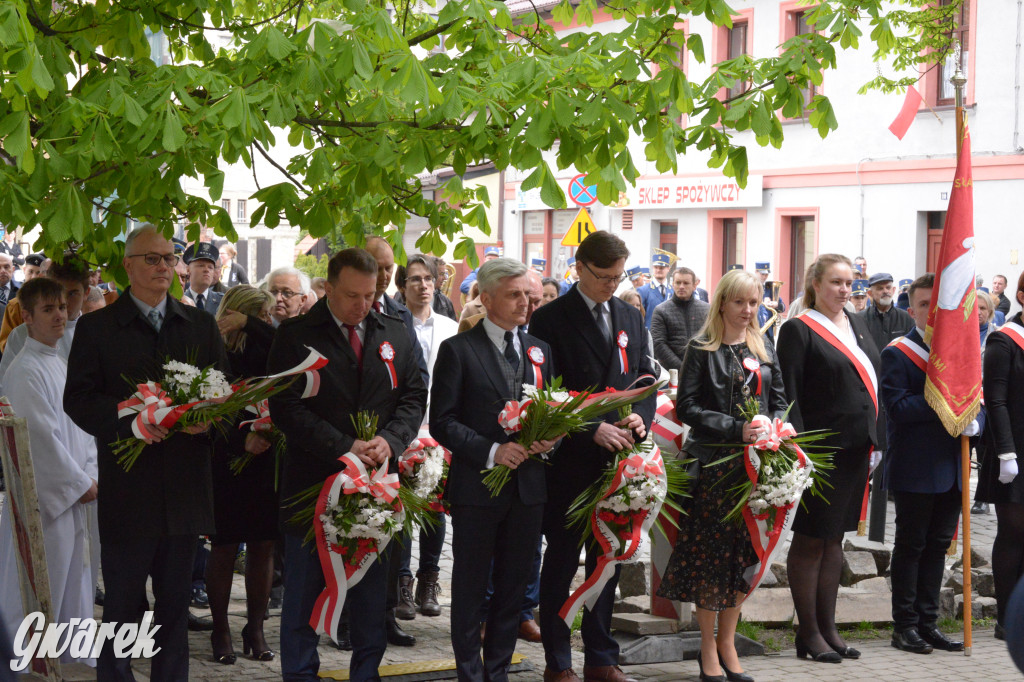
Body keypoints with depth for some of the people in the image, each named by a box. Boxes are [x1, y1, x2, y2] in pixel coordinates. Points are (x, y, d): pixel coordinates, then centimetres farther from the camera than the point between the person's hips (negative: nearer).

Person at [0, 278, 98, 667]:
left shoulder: (59, 364, 13)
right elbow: (42, 437, -18)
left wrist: (90, 474, 2)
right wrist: (80, 482, -12)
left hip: (74, 492, 9)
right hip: (45, 495, -8)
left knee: (72, 575, 13)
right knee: (43, 585, -3)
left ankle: (69, 652, 21)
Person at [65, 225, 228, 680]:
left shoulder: (200, 325, 12)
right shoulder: (96, 327, 2)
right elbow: (78, 398, -4)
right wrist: (128, 421, -21)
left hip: (185, 485, 3)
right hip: (127, 485, -3)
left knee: (176, 603, 11)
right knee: (122, 603, 3)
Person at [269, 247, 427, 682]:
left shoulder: (396, 335, 9)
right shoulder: (296, 336, -4)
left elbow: (414, 396, 9)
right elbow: (287, 407, -10)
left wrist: (390, 440, -11)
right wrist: (345, 447, -18)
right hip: (313, 479, -3)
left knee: (372, 593, 10)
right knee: (304, 594, 4)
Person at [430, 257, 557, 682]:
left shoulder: (539, 351, 12)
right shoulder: (459, 350, -4)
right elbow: (442, 422, -8)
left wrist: (549, 439, -6)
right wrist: (491, 451, -18)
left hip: (528, 487, 5)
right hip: (477, 486, -5)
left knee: (513, 586, 10)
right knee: (470, 587, 4)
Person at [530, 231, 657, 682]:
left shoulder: (630, 317, 12)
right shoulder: (550, 319, -6)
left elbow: (645, 378, 15)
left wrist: (641, 416, -6)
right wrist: (593, 429, -18)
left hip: (617, 459, 5)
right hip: (570, 459, -5)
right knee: (561, 560, 3)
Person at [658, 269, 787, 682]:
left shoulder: (763, 349, 12)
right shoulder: (701, 349, -3)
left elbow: (779, 401, 15)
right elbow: (688, 408, -8)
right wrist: (736, 428, -18)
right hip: (715, 463, -4)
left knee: (744, 553, 7)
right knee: (712, 551, -1)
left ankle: (727, 643, 18)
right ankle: (708, 648, 9)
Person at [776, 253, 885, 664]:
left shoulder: (856, 325, 13)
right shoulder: (799, 330, -8)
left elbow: (871, 381, 17)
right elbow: (789, 395, -12)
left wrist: (877, 441, 10)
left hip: (856, 447, 7)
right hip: (821, 449, -7)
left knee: (834, 539, 14)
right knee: (811, 540, 1)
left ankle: (828, 628, 21)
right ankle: (809, 633, 8)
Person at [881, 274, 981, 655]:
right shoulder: (898, 354, -6)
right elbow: (897, 408, -17)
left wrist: (974, 422, -11)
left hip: (951, 468, 6)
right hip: (915, 469, -6)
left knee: (938, 545, 11)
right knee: (911, 545, 2)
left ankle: (928, 623, 20)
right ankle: (905, 625, 10)